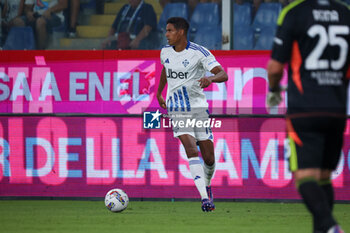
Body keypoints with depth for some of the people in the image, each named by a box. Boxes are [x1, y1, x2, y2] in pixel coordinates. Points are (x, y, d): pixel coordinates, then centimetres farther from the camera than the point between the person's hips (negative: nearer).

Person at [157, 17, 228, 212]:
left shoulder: (199, 52, -10)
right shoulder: (166, 52, 5)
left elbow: (223, 75, -18)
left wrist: (210, 78, -39)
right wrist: (159, 92, 33)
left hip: (198, 107, -1)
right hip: (177, 109, 1)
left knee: (209, 158, 2)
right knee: (191, 150, -20)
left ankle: (207, 186, 35)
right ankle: (204, 198, -27)